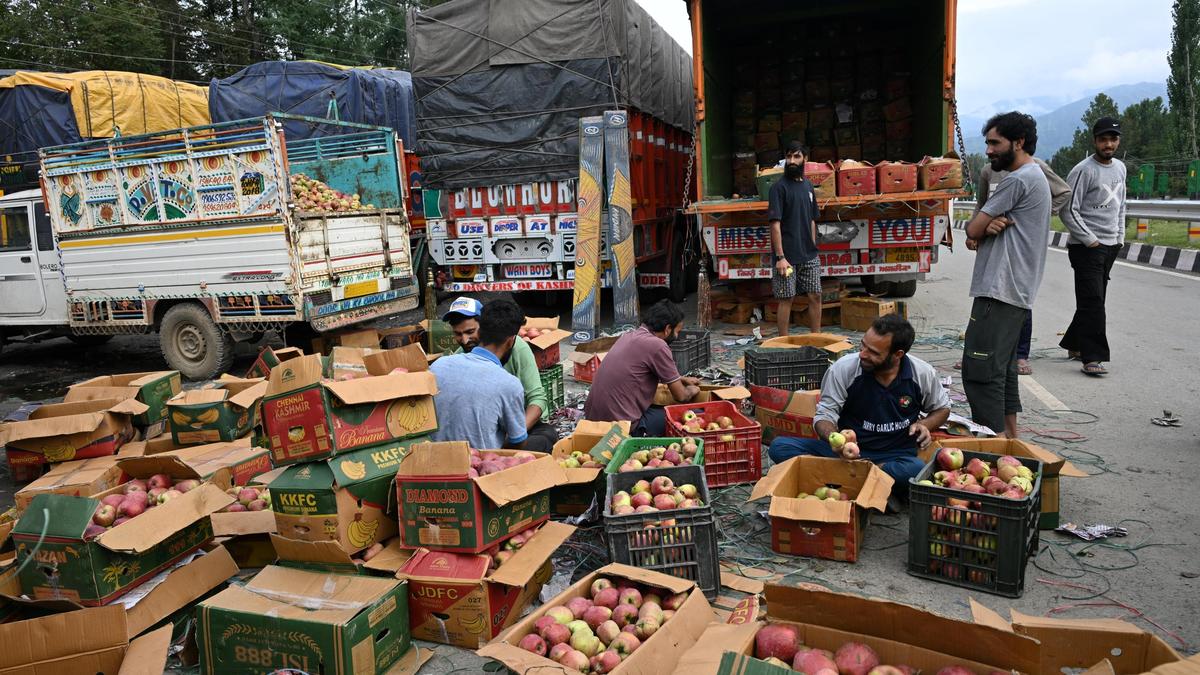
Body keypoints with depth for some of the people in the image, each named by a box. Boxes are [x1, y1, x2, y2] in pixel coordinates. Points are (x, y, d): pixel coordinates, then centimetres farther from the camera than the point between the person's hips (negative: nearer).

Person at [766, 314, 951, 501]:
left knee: (918, 471, -38)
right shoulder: (843, 368, -12)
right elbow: (824, 415, -8)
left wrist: (924, 425, -8)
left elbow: (942, 408, 15)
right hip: (848, 450, 0)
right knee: (779, 446, -23)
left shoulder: (923, 374, -5)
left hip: (896, 456, 0)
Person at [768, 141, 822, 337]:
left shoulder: (807, 185, 12)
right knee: (786, 299, 0)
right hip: (788, 256, -6)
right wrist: (780, 257, -19)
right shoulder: (779, 187, -8)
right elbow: (775, 224, -14)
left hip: (809, 255, 6)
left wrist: (813, 248, 14)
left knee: (815, 296, 9)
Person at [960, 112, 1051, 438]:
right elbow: (978, 231, 15)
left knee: (980, 370, -11)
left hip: (1000, 292, -11)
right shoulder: (1036, 176, 22)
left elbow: (973, 229, -11)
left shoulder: (1019, 179, -12)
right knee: (1003, 368, 16)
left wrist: (984, 224, 10)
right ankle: (1010, 438, 24)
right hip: (1016, 292, 11)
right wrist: (992, 225, -7)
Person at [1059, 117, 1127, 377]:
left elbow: (1120, 206, 23)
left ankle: (1074, 345, 24)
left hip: (1111, 246, 8)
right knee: (1092, 302, -11)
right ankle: (1092, 357, -10)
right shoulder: (1083, 171, -12)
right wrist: (1090, 240, -15)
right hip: (1087, 247, -8)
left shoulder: (1120, 168, 13)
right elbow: (1069, 211, -15)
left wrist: (1120, 238, 15)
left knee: (1094, 301, 12)